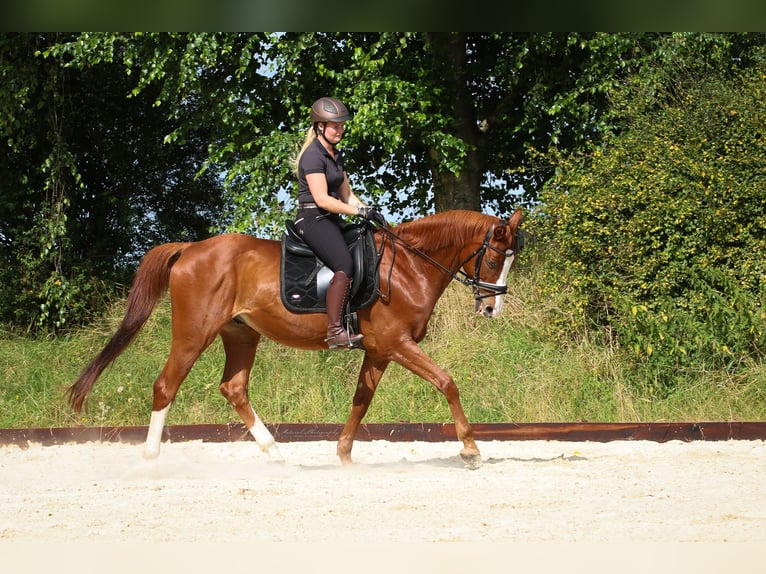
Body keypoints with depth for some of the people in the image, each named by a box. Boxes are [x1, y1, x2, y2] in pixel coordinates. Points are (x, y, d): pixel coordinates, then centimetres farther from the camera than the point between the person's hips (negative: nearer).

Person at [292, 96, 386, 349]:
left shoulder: (336, 155, 17)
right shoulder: (313, 155, -12)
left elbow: (347, 195, 20)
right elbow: (322, 199, -19)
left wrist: (371, 213, 4)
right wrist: (360, 211, -20)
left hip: (332, 222, 10)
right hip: (313, 220, -10)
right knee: (345, 266, -28)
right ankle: (334, 332, -32)